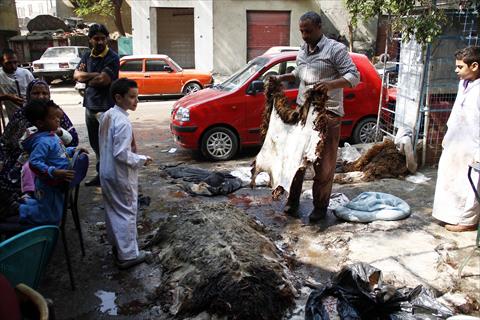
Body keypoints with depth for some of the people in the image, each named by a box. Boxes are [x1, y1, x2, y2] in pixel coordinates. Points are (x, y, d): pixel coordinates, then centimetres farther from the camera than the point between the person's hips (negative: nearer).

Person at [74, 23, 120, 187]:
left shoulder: (112, 57, -9)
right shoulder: (87, 56, 12)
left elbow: (104, 80, -20)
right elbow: (76, 75, 2)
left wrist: (86, 77, -2)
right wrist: (96, 75, -12)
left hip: (106, 108, -7)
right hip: (90, 106, 7)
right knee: (96, 145, 15)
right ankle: (101, 174, 27)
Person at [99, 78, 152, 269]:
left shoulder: (107, 115, 4)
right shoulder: (123, 122, -25)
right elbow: (121, 154, -27)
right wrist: (142, 160, -14)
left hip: (106, 172, 9)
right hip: (121, 176, -9)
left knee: (112, 210, 20)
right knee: (127, 213, 2)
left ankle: (116, 243, 37)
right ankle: (127, 255, 11)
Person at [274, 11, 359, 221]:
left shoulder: (335, 49, -7)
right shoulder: (302, 51, 14)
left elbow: (354, 76, -12)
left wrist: (331, 84, -29)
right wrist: (283, 77, 13)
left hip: (327, 113, -6)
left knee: (324, 164, 1)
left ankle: (320, 206, 14)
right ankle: (293, 201, 23)